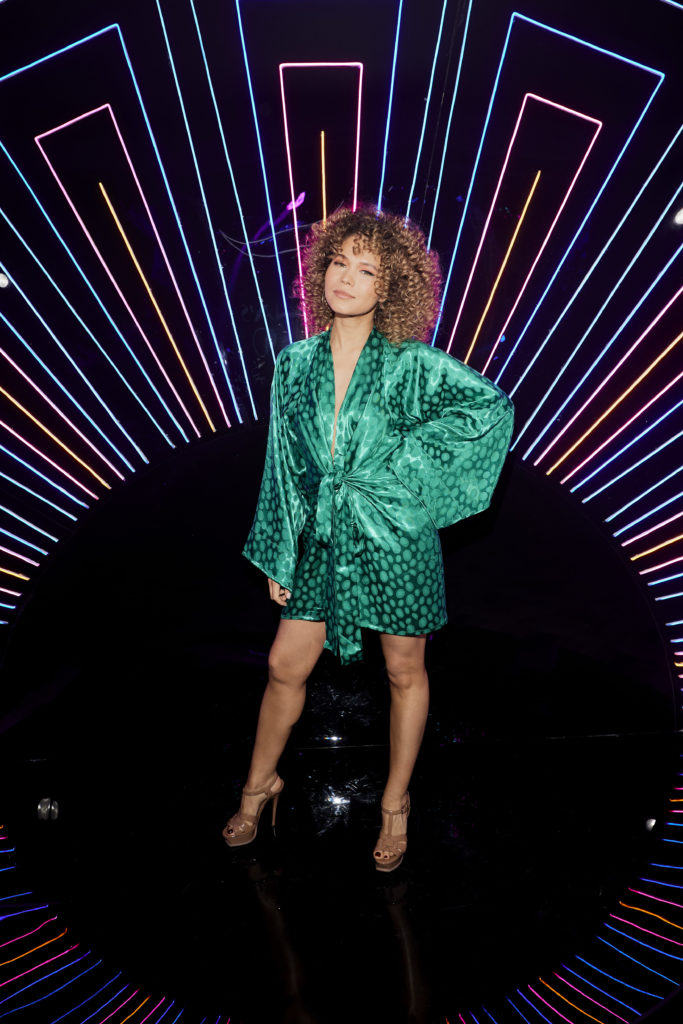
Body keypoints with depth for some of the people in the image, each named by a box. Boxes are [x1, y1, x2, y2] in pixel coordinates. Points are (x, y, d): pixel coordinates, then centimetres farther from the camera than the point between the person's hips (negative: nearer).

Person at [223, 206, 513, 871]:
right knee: (285, 667, 11)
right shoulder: (296, 364, 2)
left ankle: (396, 802, 36)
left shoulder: (411, 364, -8)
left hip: (395, 539, -3)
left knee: (404, 672, 13)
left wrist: (398, 466, -16)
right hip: (322, 538, 3)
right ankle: (261, 783, 38)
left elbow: (492, 406, -12)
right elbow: (284, 465, 6)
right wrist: (276, 556, 7)